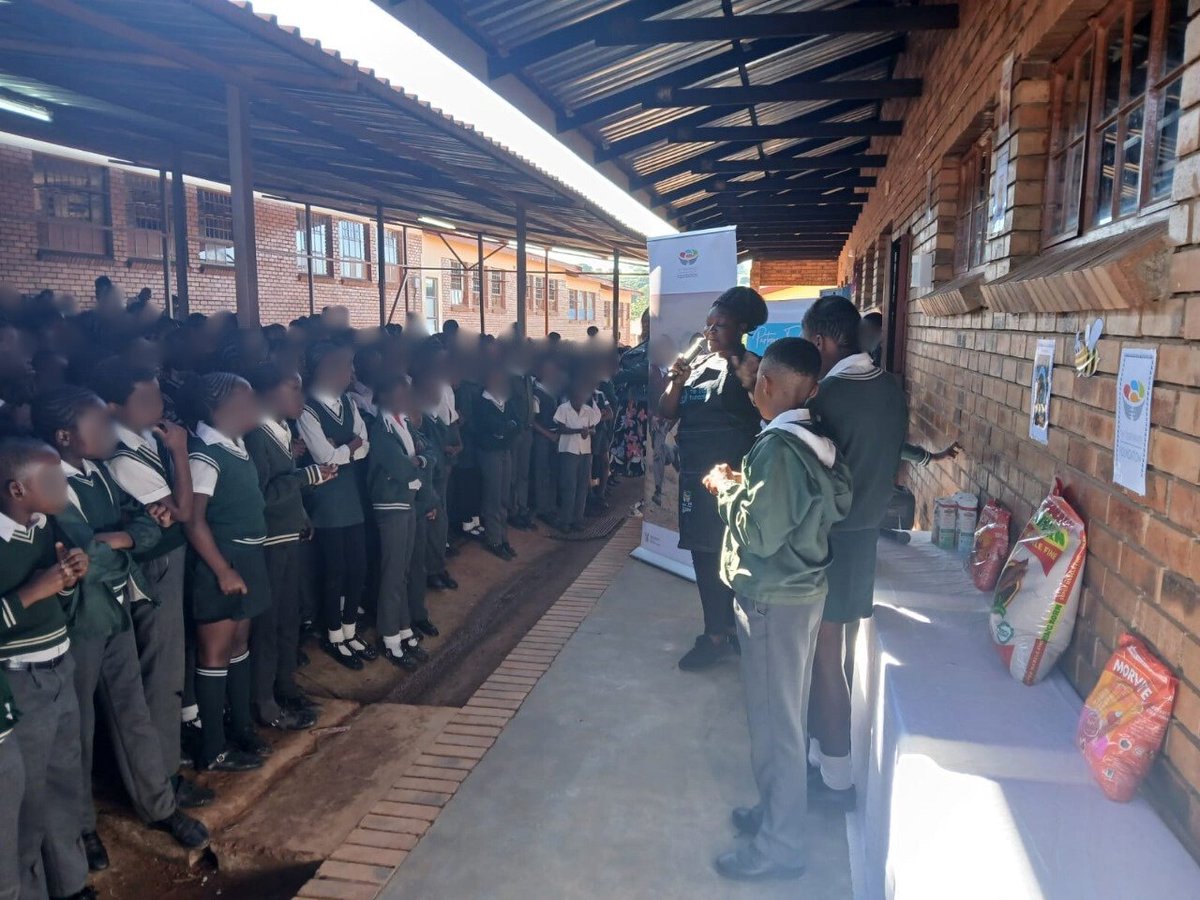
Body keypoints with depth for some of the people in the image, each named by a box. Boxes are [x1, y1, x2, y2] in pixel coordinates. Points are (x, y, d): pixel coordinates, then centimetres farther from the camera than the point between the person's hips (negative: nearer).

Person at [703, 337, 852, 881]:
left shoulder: (778, 446, -23)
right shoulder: (813, 439, 5)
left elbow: (759, 534, -25)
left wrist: (725, 490, -9)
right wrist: (746, 486, 6)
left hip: (774, 600, -9)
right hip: (800, 590, 9)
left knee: (774, 720, 4)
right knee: (786, 714, 21)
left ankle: (779, 846, 19)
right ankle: (777, 810, 38)